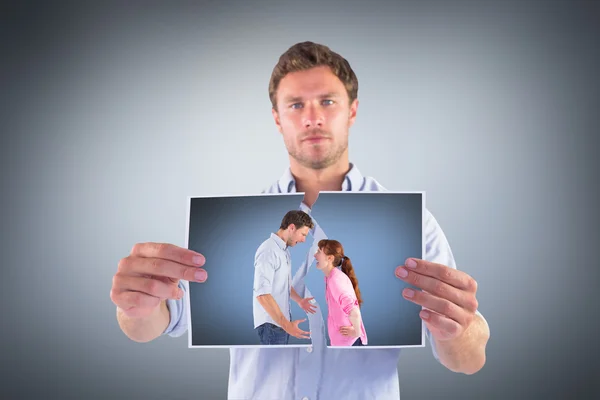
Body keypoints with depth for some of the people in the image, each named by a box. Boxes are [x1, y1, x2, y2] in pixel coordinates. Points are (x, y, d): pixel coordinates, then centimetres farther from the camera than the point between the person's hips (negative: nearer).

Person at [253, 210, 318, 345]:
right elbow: (262, 293, -26)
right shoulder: (268, 250, -19)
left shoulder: (284, 250, 12)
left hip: (282, 320, 9)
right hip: (271, 323, -9)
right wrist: (286, 324, -29)